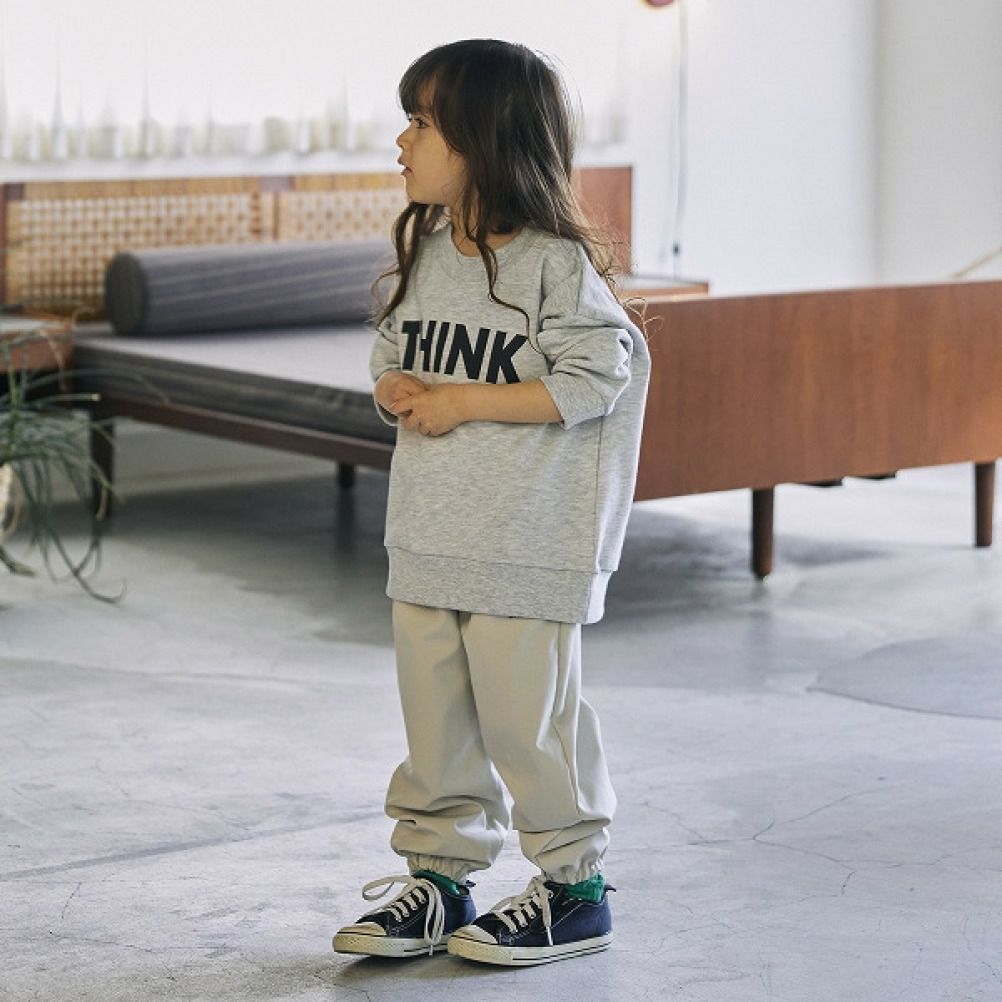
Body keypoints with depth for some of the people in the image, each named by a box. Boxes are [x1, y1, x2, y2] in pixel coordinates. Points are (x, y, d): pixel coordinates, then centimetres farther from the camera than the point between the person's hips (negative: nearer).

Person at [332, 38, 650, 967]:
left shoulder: (554, 264, -12)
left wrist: (464, 402, -17)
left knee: (526, 717, 0)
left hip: (524, 543, -7)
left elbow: (591, 382, -18)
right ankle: (439, 878, 25)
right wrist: (397, 391, -4)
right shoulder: (423, 253, 10)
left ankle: (575, 887, 15)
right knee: (434, 719, 13)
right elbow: (390, 358, 20)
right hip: (425, 534, 7)